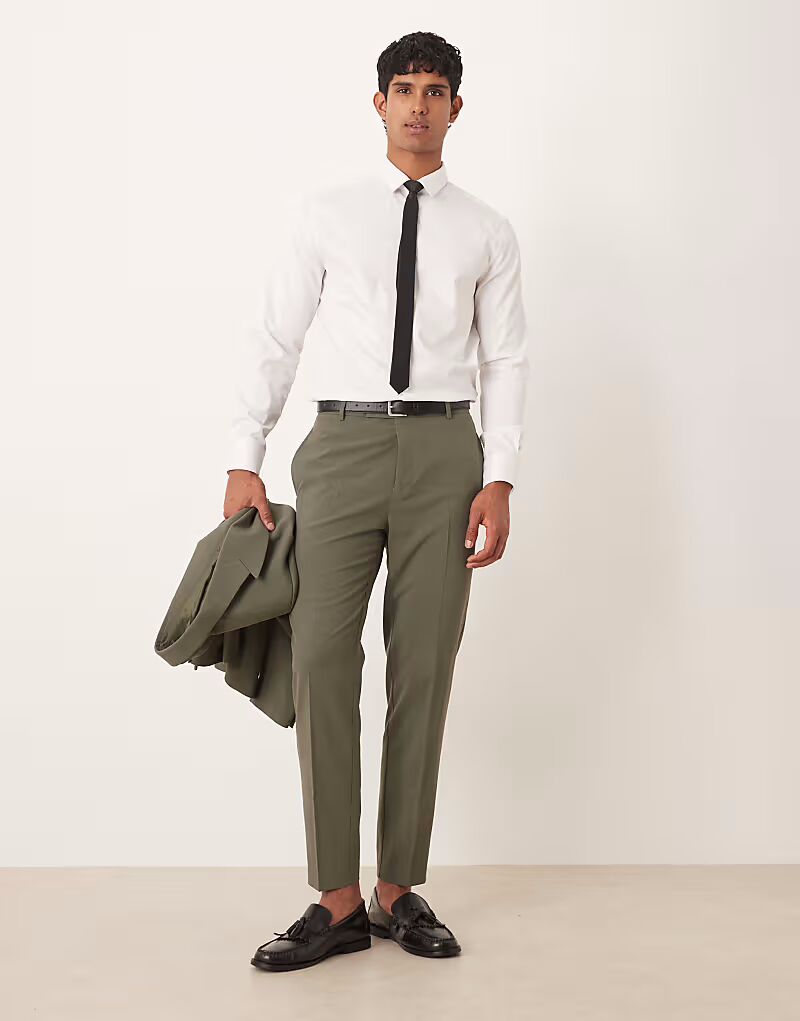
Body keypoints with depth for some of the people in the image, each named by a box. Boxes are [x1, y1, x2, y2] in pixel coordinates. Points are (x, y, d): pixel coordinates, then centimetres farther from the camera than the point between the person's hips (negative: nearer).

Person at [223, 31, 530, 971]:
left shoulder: (486, 233, 11)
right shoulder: (324, 215, 8)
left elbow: (504, 360, 7)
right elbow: (274, 339, 5)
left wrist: (499, 481, -4)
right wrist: (243, 463, -3)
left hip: (445, 450, 1)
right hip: (343, 444, 0)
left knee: (424, 671, 3)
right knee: (321, 662, -7)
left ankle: (399, 892, 15)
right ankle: (337, 904, 2)